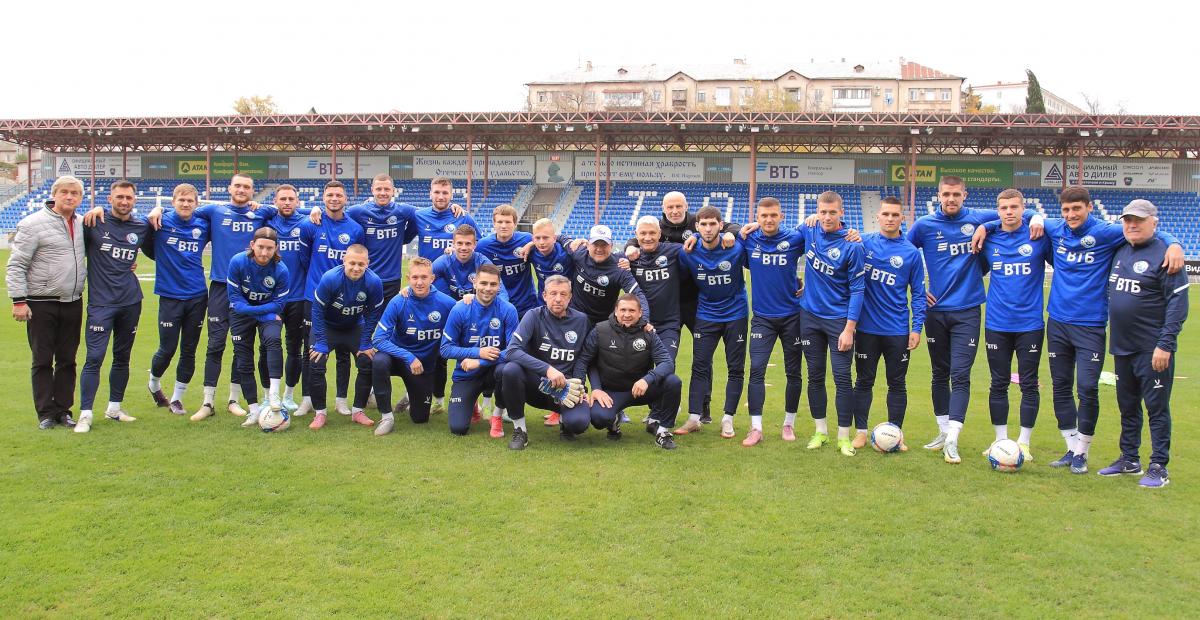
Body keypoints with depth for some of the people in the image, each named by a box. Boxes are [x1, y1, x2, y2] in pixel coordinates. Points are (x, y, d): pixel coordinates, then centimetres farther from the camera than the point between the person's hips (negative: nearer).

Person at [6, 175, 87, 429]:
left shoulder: (81, 225, 8)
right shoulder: (33, 224, -8)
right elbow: (16, 265, -9)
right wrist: (19, 300, -13)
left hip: (73, 303, 5)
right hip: (41, 304, -5)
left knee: (67, 360, 10)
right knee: (43, 361, 3)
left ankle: (63, 409, 19)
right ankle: (46, 413, 10)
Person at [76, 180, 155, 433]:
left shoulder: (141, 227, 6)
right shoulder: (95, 223, -4)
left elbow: (155, 253, 21)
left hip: (131, 301, 4)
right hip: (100, 301, -4)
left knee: (122, 358, 12)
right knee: (95, 358, -9)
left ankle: (114, 408, 24)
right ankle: (85, 414, -3)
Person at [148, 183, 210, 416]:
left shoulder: (203, 226, 3)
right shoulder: (161, 223, -4)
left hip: (197, 297, 2)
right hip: (170, 296, -2)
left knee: (189, 351, 7)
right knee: (167, 349, 2)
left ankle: (177, 398, 22)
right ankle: (154, 384, 32)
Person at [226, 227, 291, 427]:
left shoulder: (281, 270, -21)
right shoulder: (237, 262, -21)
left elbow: (278, 304, -13)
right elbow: (235, 297, -15)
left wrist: (253, 309, -22)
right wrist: (264, 313, -23)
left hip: (269, 312, -1)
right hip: (241, 313, 2)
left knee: (273, 339, -33)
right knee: (243, 361, 1)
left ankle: (274, 392, -32)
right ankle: (254, 410, 11)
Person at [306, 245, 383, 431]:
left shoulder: (374, 282, -25)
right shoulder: (330, 278, -30)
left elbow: (373, 314, -11)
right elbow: (317, 310, -20)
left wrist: (365, 344, -12)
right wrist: (321, 343, -21)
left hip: (354, 327, 2)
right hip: (327, 326, -2)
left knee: (368, 362, -11)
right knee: (316, 364, -18)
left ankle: (358, 411, 5)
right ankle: (319, 413, -3)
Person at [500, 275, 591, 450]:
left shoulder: (582, 320, 0)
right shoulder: (534, 316, -8)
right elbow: (511, 351, -22)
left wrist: (579, 388, -5)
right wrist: (548, 369, -32)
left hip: (566, 389, 1)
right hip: (536, 384, 0)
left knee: (579, 422, -30)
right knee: (510, 369, -32)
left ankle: (565, 422, 11)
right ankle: (519, 430, -12)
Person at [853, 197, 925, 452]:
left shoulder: (911, 252, 0)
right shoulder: (863, 243, 0)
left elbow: (918, 294, 3)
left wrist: (917, 327, -4)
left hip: (898, 330, 0)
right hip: (867, 328, 0)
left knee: (897, 383, 9)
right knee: (864, 381, 8)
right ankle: (861, 431, 18)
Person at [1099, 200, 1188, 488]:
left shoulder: (1164, 254, -11)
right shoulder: (1119, 251, 10)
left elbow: (1178, 302, -15)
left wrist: (1165, 344, -19)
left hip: (1153, 350, -7)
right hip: (1121, 347, 7)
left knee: (1156, 407, 1)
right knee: (1127, 407, 16)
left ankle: (1159, 467, 9)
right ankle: (1129, 460, 27)